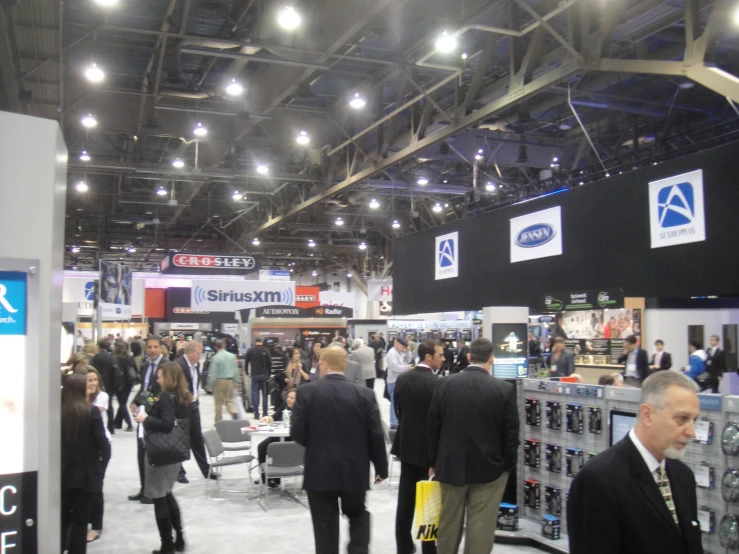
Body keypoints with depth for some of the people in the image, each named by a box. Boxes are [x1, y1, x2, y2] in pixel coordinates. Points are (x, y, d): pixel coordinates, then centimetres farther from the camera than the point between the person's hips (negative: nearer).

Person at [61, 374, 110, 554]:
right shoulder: (91, 411, -11)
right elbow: (102, 441, -12)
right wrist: (105, 456, 7)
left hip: (62, 473, 3)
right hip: (86, 475, -3)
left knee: (62, 519, 19)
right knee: (80, 522, 6)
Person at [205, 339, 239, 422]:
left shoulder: (215, 358, -13)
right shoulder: (232, 356, 3)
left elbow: (212, 373, -12)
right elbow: (236, 370, 7)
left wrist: (210, 385, -5)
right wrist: (235, 381, 15)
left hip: (219, 381, -4)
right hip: (230, 381, 4)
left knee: (219, 402, 6)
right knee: (228, 400, 15)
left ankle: (219, 421, 12)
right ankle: (234, 412, -11)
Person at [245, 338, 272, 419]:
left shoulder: (250, 351, 0)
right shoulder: (266, 351, -4)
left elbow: (246, 362, 5)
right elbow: (269, 363, -4)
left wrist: (247, 372, 17)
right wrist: (269, 373, 8)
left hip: (254, 375, 0)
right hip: (264, 374, 0)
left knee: (255, 394, 3)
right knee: (265, 394, 6)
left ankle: (256, 414, -2)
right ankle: (265, 414, 6)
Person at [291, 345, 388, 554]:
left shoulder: (307, 392, -9)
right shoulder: (365, 394, -5)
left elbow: (297, 433, -9)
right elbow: (376, 435, -4)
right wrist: (381, 468, 9)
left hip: (320, 471, -1)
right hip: (355, 471, 1)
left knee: (325, 526, 9)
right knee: (358, 517, 23)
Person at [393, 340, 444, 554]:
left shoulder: (402, 379, 0)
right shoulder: (437, 383, -19)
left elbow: (398, 411, 7)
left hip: (407, 444, 6)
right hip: (430, 447, -6)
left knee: (405, 500, 13)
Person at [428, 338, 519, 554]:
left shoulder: (444, 384, -5)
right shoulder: (505, 389, -11)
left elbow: (432, 426, 0)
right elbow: (511, 433, -8)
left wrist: (433, 462, 10)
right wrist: (507, 465, 6)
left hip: (451, 464, 2)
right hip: (489, 467, -2)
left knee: (449, 523, 16)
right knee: (481, 527, 6)